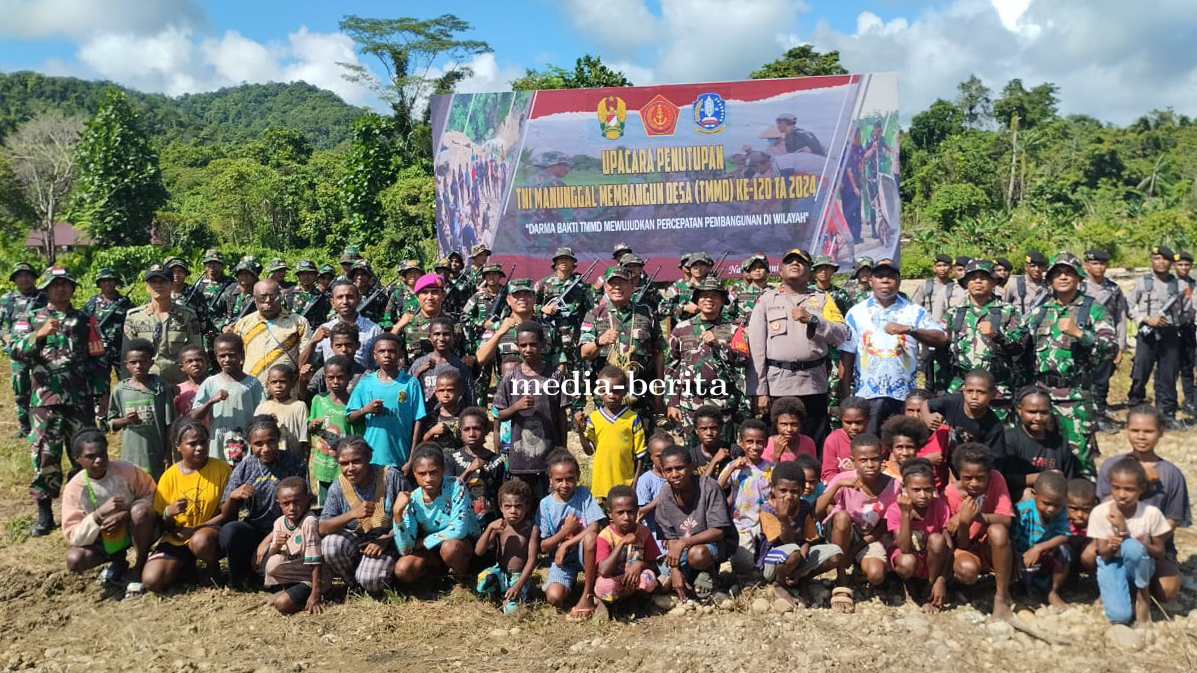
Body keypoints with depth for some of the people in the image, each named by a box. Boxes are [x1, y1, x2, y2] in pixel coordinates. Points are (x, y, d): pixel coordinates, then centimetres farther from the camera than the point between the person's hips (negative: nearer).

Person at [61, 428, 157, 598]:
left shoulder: (126, 470, -17)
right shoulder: (73, 488, -15)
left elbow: (151, 495, -8)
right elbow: (74, 537, -17)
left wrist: (125, 515, -26)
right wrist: (99, 514, -35)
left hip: (133, 529, -1)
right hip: (102, 541, 2)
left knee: (140, 510, -34)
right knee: (74, 559, -27)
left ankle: (138, 569, -13)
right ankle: (118, 561, 7)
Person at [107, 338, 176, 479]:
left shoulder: (161, 388, -5)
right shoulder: (120, 390, 0)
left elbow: (169, 424, -3)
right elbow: (111, 422, 9)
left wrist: (168, 454, -4)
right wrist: (125, 420, -13)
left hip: (156, 456, -1)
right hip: (131, 456, 1)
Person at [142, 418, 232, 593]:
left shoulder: (221, 468, -9)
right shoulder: (169, 476, -4)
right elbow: (162, 525, 2)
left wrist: (197, 529, -19)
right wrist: (168, 513, -21)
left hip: (210, 532, -2)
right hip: (176, 540, 2)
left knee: (200, 541, -38)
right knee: (152, 581, -20)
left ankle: (213, 567, -2)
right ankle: (187, 568, 13)